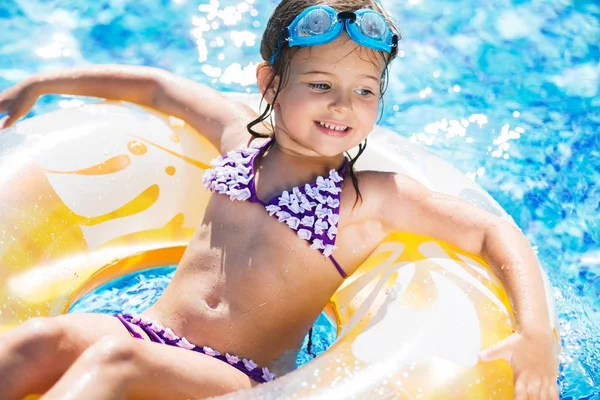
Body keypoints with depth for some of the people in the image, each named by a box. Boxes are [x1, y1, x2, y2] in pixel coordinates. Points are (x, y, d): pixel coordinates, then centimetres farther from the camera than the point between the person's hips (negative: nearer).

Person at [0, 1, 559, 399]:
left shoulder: (373, 197, -2)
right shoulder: (241, 135, 10)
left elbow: (495, 233, -3)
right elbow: (155, 85, 23)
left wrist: (535, 333, -19)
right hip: (150, 330, 5)